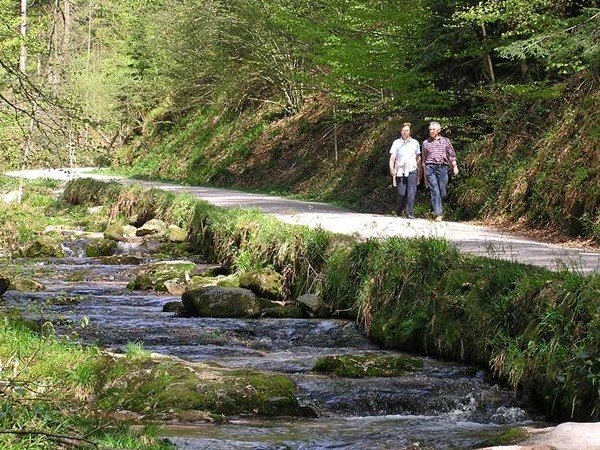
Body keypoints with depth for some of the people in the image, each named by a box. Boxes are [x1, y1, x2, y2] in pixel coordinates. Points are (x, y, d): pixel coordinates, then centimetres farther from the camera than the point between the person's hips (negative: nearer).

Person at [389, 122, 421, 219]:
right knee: (401, 194, -1)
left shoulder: (415, 143, 12)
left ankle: (409, 213, -10)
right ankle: (398, 211, 23)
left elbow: (418, 158, 18)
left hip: (412, 171, 1)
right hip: (400, 171, -1)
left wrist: (419, 172, 16)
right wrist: (391, 168, -14)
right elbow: (392, 157, 2)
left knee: (411, 193, -11)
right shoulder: (396, 143, 8)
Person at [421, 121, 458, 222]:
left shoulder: (446, 141, 12)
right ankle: (438, 214, -16)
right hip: (430, 168, -1)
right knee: (434, 191, -11)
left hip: (443, 168, 1)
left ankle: (437, 209, 24)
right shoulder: (426, 143, 13)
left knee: (442, 192, -1)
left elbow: (452, 155, 13)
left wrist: (455, 166, -1)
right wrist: (425, 174, 14)